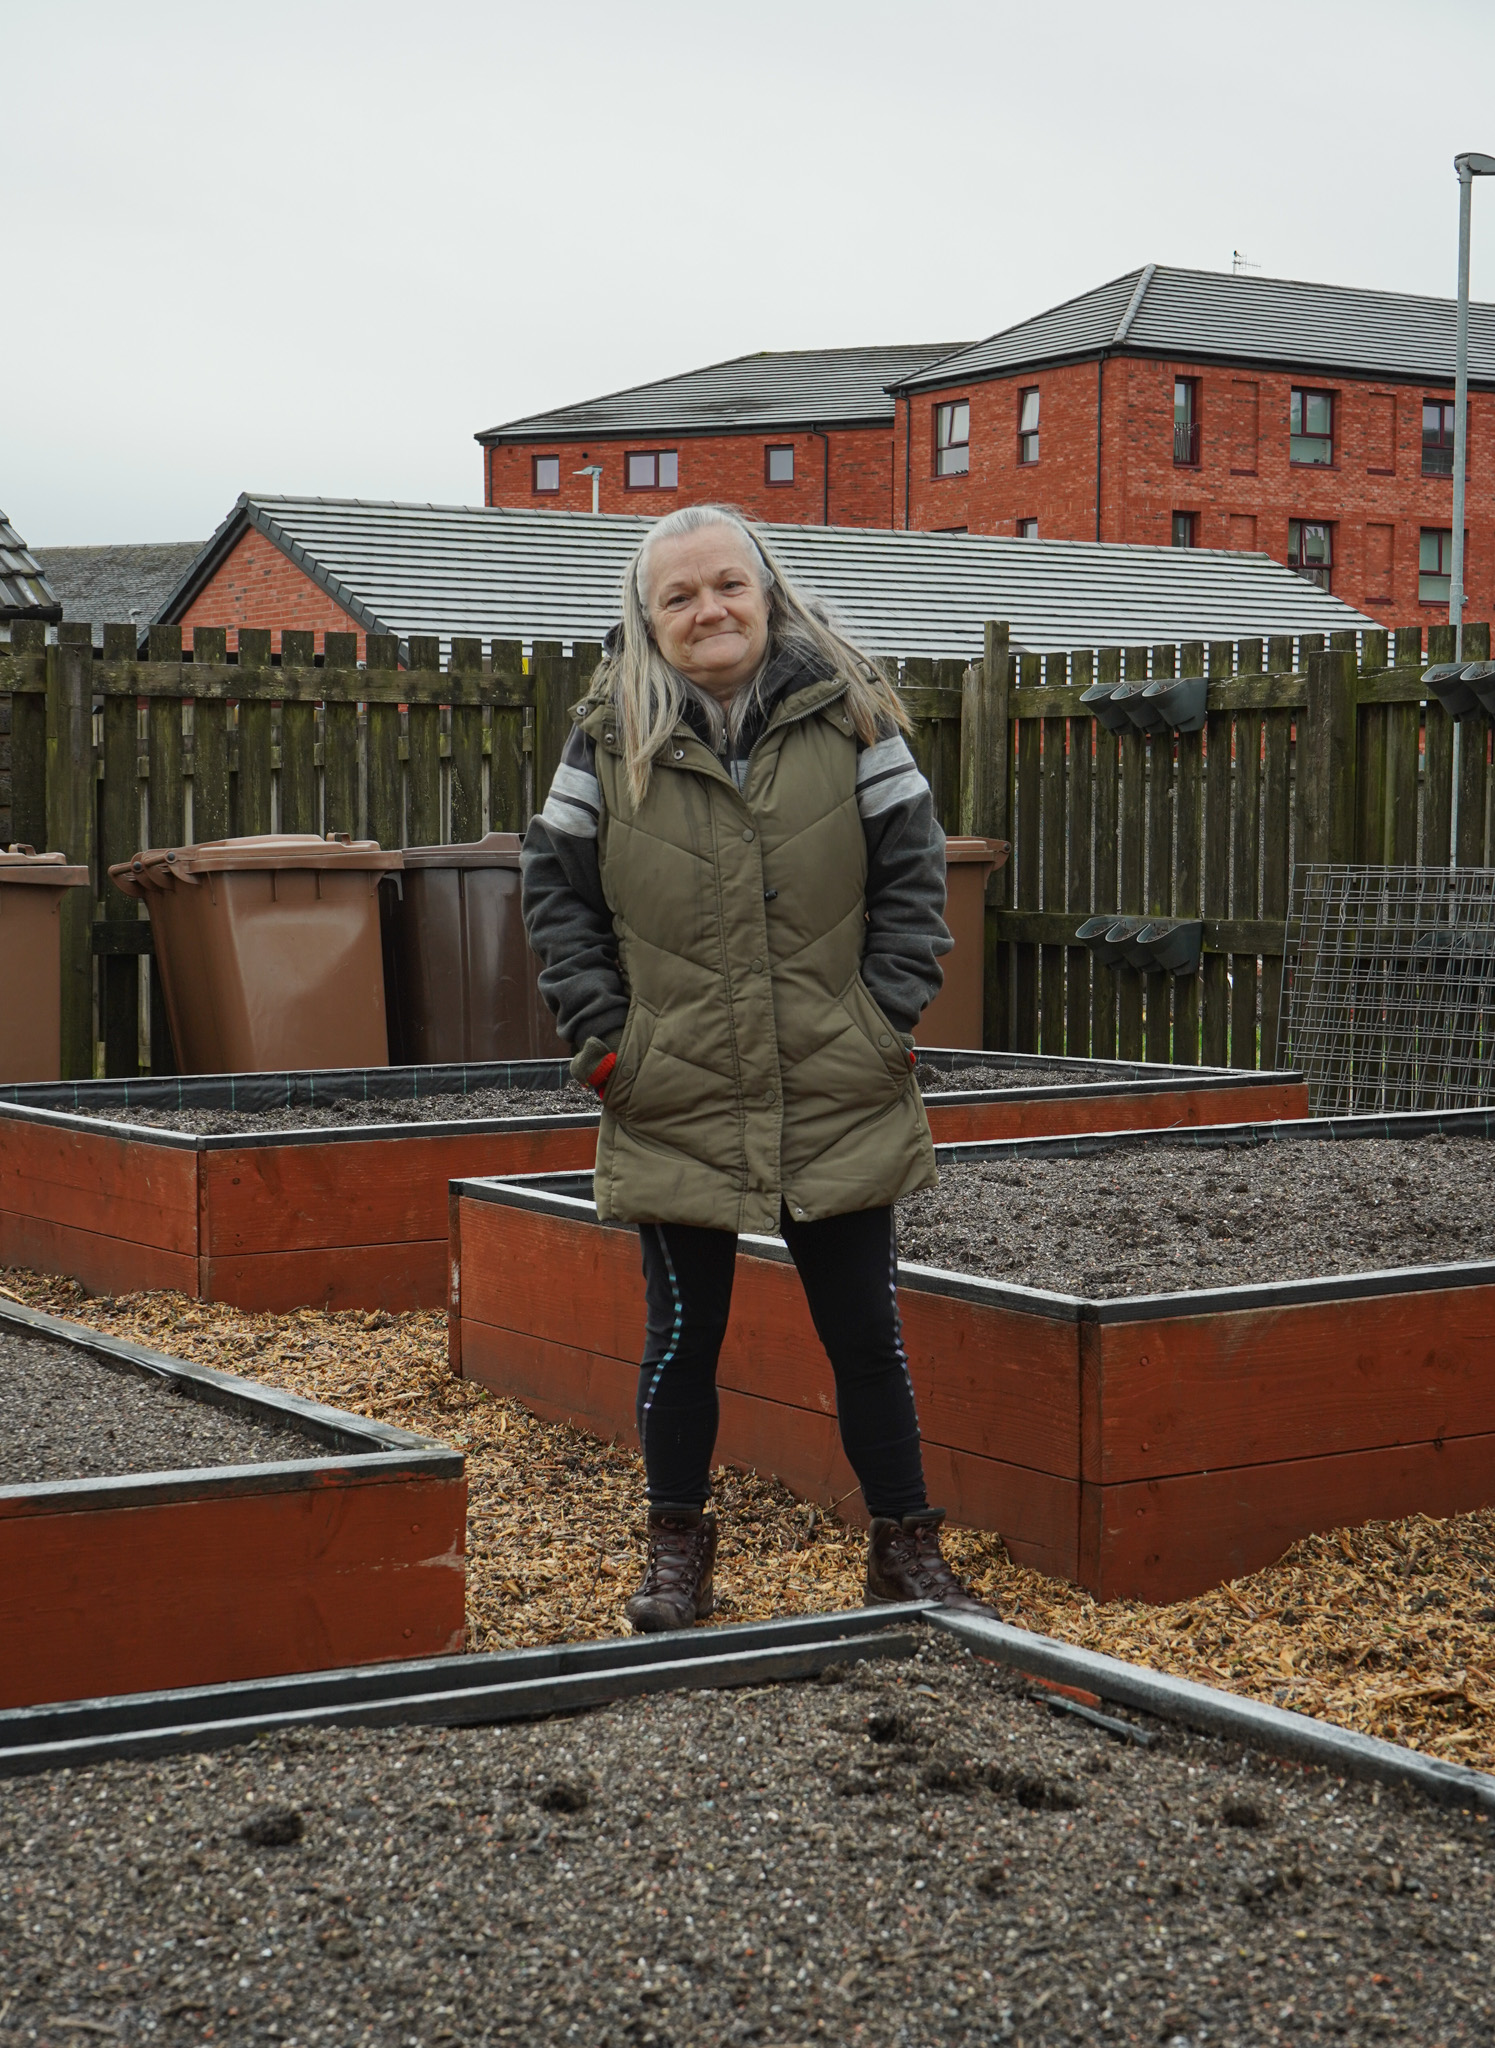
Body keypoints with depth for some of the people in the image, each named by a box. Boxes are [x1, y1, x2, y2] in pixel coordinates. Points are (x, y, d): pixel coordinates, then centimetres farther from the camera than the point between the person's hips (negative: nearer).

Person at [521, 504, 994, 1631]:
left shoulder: (847, 713, -1)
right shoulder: (613, 734, -1)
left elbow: (912, 869, 3)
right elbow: (558, 890, 5)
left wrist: (889, 1019, -4)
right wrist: (602, 1037, -2)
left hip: (840, 1102, 0)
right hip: (676, 1105, 0)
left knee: (868, 1333, 8)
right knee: (683, 1332, 9)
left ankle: (907, 1547, 22)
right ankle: (678, 1548, 26)